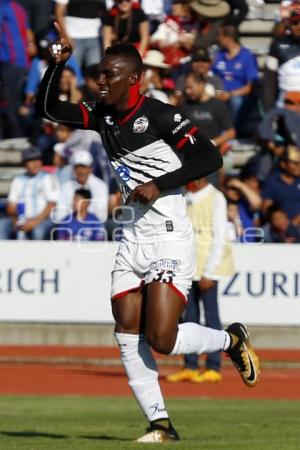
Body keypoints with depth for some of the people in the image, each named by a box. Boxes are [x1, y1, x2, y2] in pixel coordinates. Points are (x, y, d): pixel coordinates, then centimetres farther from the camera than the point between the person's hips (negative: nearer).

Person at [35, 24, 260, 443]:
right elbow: (48, 108, 14)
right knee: (128, 338, -1)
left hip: (170, 239, -7)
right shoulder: (102, 116, 9)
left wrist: (160, 185, -18)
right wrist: (57, 64, 0)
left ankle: (231, 340, 13)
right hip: (133, 239, 7)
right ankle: (161, 424, 5)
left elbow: (211, 157, -14)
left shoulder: (158, 115, -12)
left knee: (162, 340, -14)